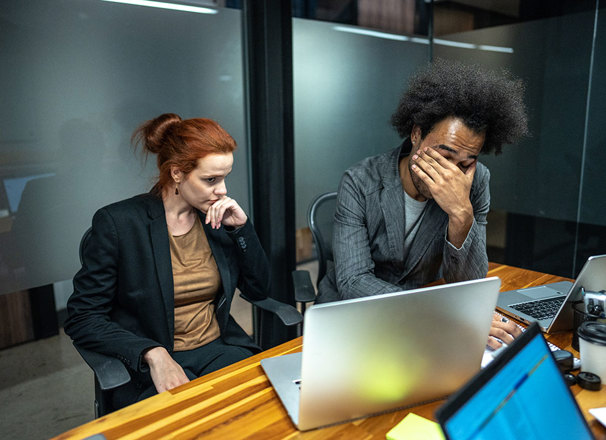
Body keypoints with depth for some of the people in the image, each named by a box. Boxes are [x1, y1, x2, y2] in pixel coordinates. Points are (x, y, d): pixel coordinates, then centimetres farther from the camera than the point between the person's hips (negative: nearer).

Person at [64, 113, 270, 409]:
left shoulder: (218, 215, 3)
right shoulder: (118, 222, -10)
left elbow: (259, 290, 7)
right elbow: (82, 319, -8)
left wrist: (242, 227, -7)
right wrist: (153, 354, -23)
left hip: (220, 350, 5)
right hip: (149, 368, -4)